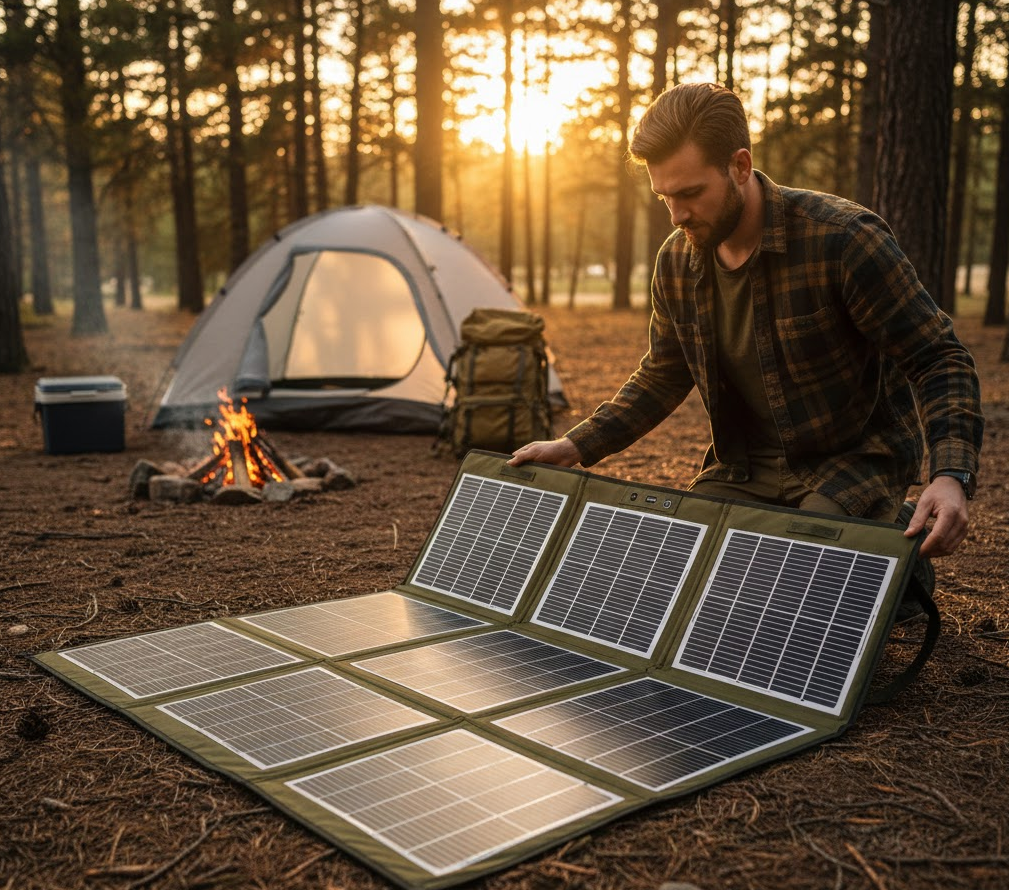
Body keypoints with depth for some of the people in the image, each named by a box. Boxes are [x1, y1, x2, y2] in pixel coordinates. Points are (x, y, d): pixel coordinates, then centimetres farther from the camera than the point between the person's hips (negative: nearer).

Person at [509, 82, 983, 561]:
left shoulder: (844, 239, -19)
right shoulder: (676, 261, -1)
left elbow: (939, 360, -16)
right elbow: (662, 377, 14)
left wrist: (951, 476, -31)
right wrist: (576, 446, 5)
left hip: (856, 462, -5)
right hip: (745, 469, 6)